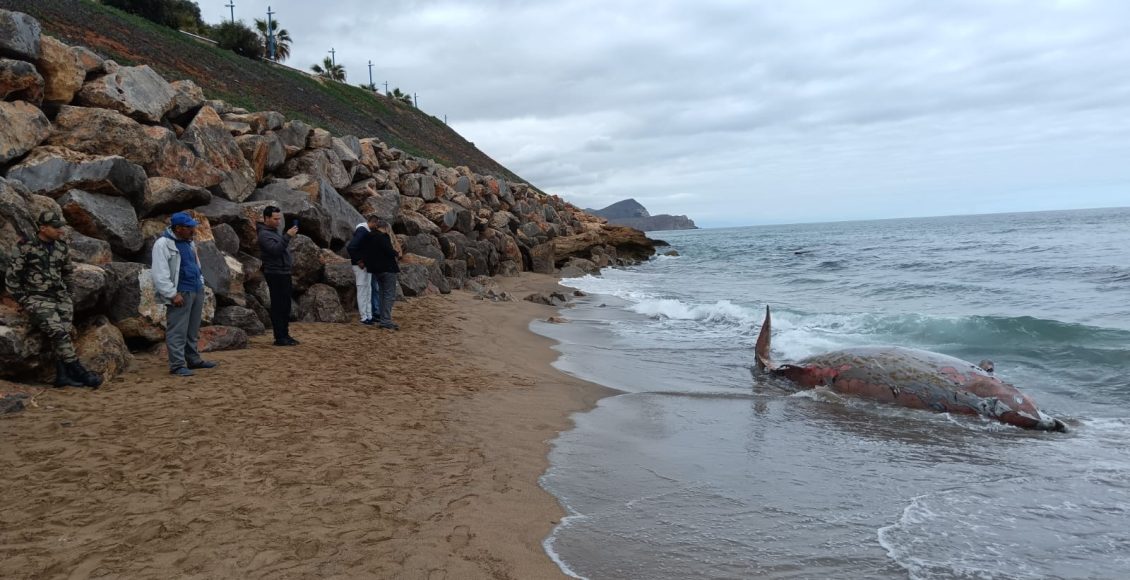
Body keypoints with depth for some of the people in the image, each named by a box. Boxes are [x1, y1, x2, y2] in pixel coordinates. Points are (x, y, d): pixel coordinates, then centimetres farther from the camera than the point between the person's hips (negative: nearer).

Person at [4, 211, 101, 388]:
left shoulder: (62, 248, 11)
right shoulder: (27, 248, -3)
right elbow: (11, 277, 2)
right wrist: (23, 300, -3)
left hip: (60, 297, 4)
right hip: (37, 298, -4)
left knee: (64, 332, -17)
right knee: (58, 331, -23)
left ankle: (62, 375, -21)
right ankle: (78, 371, -22)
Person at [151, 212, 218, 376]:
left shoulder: (189, 242, 15)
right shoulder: (163, 244, -12)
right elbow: (159, 274, -17)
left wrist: (201, 285, 17)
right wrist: (172, 294, -20)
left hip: (196, 290, 8)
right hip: (180, 293, -8)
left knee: (193, 330, 14)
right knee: (177, 331, -6)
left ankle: (193, 360, 23)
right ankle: (177, 365, -3)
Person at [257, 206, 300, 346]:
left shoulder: (274, 231, 17)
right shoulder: (264, 234, -14)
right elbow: (276, 250, -28)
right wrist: (287, 236, -30)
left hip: (284, 273, 10)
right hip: (275, 273, -10)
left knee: (285, 306, 12)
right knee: (278, 306, -6)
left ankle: (285, 334, 19)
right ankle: (279, 337, -3)